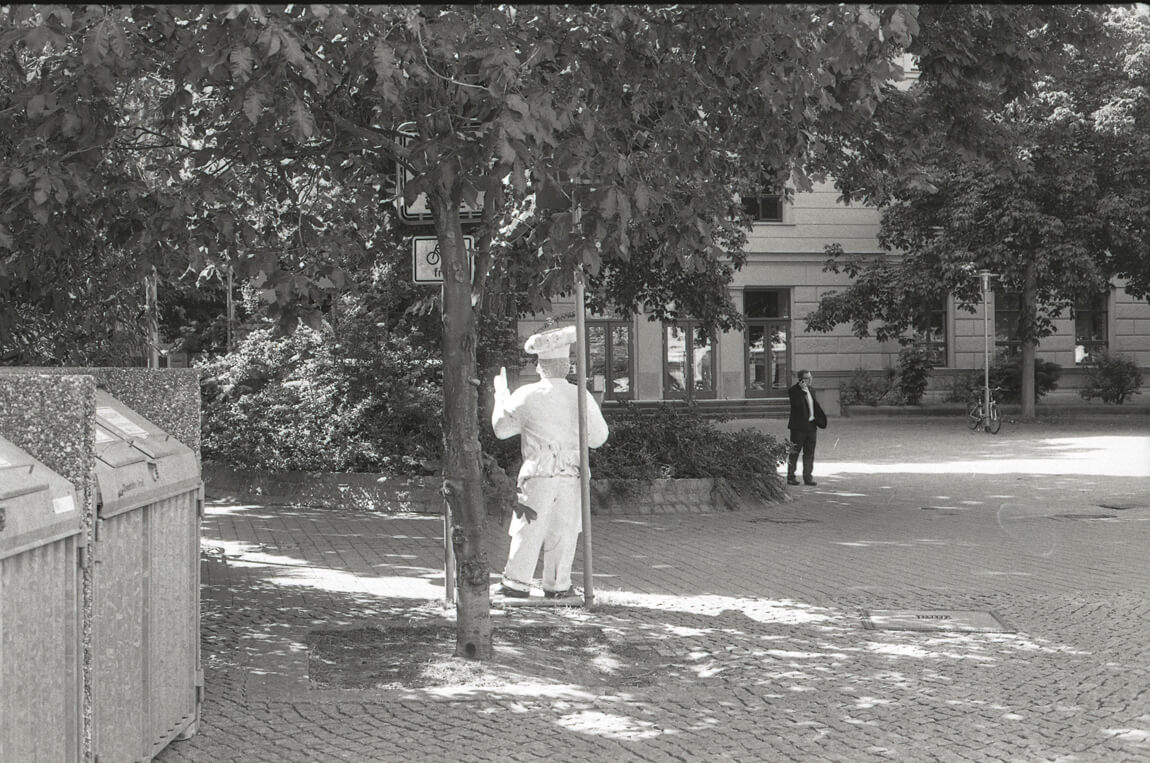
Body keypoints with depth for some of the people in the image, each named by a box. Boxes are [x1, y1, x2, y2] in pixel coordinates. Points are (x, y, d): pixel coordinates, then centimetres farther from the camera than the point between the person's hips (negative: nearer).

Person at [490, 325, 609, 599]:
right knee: (564, 530, 9)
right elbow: (597, 438, 8)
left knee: (529, 529, 3)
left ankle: (517, 583, 3)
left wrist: (501, 394, 21)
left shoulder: (527, 396, -5)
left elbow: (501, 428, 9)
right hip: (572, 474, 2)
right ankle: (558, 585, 13)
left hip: (538, 471, -2)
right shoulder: (582, 397, 0)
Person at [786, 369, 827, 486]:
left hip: (811, 426, 7)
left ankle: (808, 477, 12)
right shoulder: (794, 391, -9)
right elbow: (797, 403, -25)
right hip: (799, 427, -7)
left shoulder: (810, 390, 15)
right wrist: (803, 390, -24)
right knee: (794, 453, -1)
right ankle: (790, 477, 5)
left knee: (809, 453, 7)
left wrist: (818, 422, 15)